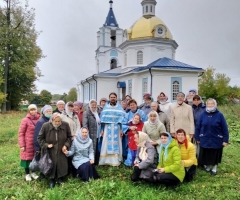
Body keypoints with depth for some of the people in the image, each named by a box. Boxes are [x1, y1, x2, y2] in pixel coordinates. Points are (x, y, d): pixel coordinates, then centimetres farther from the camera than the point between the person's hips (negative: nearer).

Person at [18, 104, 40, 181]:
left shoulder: (39, 119, -1)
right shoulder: (25, 120, -12)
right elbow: (21, 133, -9)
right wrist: (22, 145, -12)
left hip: (36, 143, 4)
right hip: (28, 144, -3)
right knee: (27, 158, 8)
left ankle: (33, 173, 30)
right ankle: (27, 174, 25)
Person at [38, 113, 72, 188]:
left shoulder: (65, 125, -10)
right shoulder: (45, 126, -14)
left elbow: (69, 137, 5)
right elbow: (40, 138, 0)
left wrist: (66, 145, -8)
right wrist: (46, 145, -13)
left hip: (61, 151, 2)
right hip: (50, 152, -1)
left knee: (62, 165, 6)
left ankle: (60, 178, 31)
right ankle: (51, 180, 28)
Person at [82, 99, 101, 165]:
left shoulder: (98, 113, 14)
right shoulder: (86, 113, -4)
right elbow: (85, 124, -12)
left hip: (98, 135, 5)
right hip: (91, 136, -5)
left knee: (97, 150, 11)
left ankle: (96, 162, 25)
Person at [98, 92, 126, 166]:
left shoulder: (119, 108, 6)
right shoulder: (106, 107, 9)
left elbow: (122, 119, 1)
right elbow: (103, 119, 6)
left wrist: (121, 129, -7)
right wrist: (102, 129, 0)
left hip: (116, 128, -1)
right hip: (107, 128, 1)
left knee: (116, 144, 1)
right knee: (107, 144, 1)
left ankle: (116, 161, 7)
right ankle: (107, 160, 7)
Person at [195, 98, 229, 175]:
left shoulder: (219, 115, -9)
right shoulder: (202, 115, -5)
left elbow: (225, 128, -7)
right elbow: (197, 127, 0)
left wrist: (225, 140, -9)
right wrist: (197, 138, 1)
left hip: (216, 140, -1)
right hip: (205, 140, 1)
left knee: (215, 155, 13)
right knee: (205, 155, 13)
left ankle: (214, 168, 35)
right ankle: (207, 166, 37)